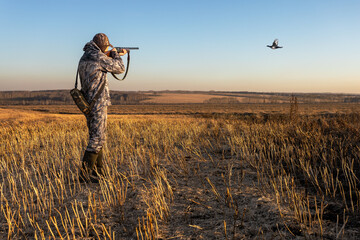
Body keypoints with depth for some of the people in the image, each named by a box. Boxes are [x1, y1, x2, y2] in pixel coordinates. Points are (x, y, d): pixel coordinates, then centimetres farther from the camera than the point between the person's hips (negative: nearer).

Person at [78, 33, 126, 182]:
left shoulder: (84, 58, 14)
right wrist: (115, 54, 13)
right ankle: (85, 173, -8)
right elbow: (120, 68, -4)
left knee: (96, 137, 16)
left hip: (88, 104, 10)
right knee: (98, 138, -7)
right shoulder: (99, 57, -13)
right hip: (98, 104, -10)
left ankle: (98, 171, 23)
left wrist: (117, 56, 31)